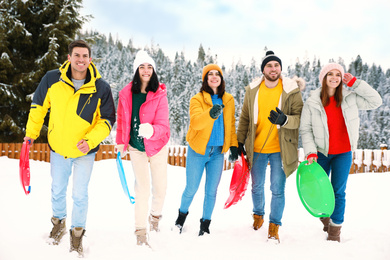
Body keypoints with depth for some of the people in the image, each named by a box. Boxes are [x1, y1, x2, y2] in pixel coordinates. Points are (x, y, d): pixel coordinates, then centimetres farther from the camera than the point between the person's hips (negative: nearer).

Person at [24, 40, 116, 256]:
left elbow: (108, 120, -8)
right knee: (58, 191, 18)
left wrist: (91, 140, -22)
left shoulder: (101, 88, -16)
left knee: (80, 195, 4)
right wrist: (31, 132, 8)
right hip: (58, 148, 2)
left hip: (85, 150, -1)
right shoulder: (52, 79, -13)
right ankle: (59, 223, 45)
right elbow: (39, 106, 3)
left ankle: (77, 233, 27)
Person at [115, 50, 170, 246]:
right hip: (136, 148, 0)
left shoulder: (159, 95, -14)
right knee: (142, 189, -1)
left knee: (160, 187, 7)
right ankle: (140, 230, 10)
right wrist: (120, 142, 8)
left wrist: (151, 130, -40)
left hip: (157, 146, 0)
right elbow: (122, 119, 5)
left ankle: (155, 215, 37)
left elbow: (163, 125, -20)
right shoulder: (126, 94, -8)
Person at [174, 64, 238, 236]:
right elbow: (195, 122, -24)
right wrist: (210, 114, -43)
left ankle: (205, 225, 22)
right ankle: (182, 214, 34)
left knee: (211, 191, 7)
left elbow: (231, 125, 15)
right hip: (197, 151, -3)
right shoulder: (197, 99, -7)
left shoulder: (228, 100, 6)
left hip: (218, 152, 3)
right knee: (191, 189, 6)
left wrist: (233, 145, 9)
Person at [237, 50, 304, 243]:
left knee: (277, 190, 0)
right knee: (256, 187, 16)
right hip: (256, 148, 3)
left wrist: (284, 120, -28)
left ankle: (274, 227, 16)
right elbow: (245, 118, 9)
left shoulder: (291, 91, -7)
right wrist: (240, 142, 9)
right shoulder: (252, 90, 0)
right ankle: (258, 214, 43)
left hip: (280, 149, -2)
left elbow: (301, 118, -8)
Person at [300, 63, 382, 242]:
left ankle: (335, 228, 15)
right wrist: (310, 152, -14)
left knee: (338, 191, 0)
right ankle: (325, 216, 40)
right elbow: (305, 129, -4)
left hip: (344, 153, 0)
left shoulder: (350, 98, -2)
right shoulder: (312, 102, -7)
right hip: (321, 153, 0)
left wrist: (355, 84, -8)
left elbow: (376, 101, -1)